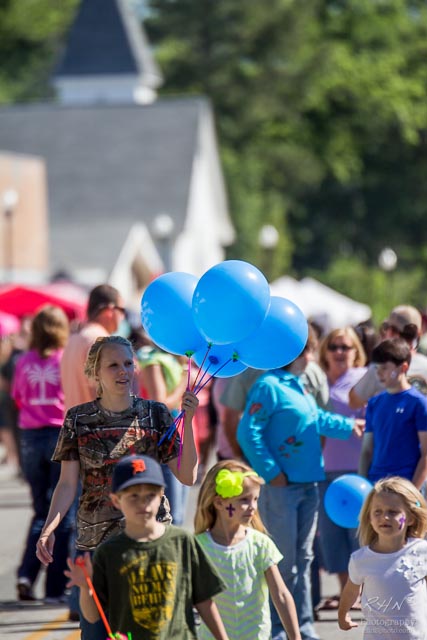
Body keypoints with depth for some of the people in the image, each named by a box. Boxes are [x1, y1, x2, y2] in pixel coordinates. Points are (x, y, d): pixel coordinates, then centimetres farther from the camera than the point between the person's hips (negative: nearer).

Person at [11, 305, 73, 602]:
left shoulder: (24, 362, 2)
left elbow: (18, 399, 11)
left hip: (32, 437, 3)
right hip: (63, 436, -3)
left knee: (41, 511, 15)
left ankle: (26, 574, -2)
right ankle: (55, 587, 3)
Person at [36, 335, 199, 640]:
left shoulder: (155, 414, 3)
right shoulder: (79, 419, 2)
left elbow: (188, 476, -1)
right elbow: (68, 484, 1)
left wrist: (187, 421, -11)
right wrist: (48, 529, -14)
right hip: (95, 542, 0)